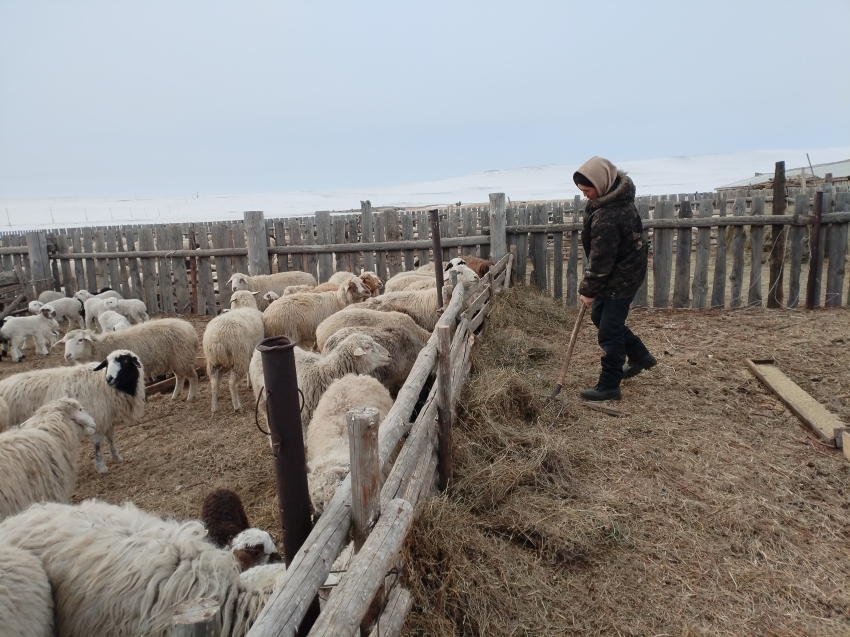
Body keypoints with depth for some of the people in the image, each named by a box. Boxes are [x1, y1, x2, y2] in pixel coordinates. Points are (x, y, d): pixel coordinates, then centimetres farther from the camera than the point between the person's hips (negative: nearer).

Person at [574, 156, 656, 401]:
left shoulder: (607, 216, -30)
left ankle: (609, 386, 7)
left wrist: (589, 290, -16)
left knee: (609, 329, -4)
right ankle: (640, 355, 35)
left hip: (622, 275, -10)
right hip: (623, 268, 10)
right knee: (600, 315, 20)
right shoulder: (618, 194, 1)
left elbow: (601, 258, -25)